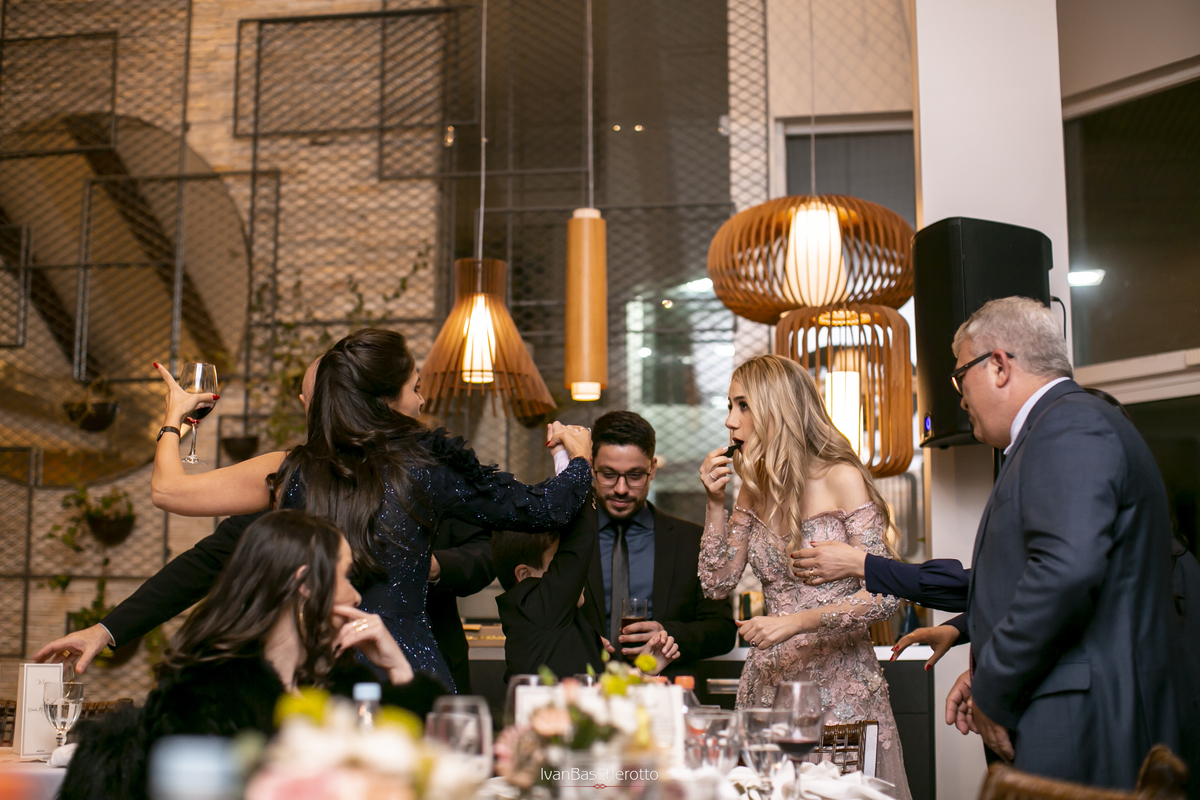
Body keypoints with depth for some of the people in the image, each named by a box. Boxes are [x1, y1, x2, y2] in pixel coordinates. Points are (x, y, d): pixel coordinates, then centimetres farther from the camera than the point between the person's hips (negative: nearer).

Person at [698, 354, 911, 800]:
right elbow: (717, 584, 7)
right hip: (770, 681, 6)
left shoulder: (841, 479, -11)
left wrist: (798, 621, -23)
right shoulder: (754, 488, 9)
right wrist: (715, 503, -2)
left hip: (839, 685, -5)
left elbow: (883, 598, -14)